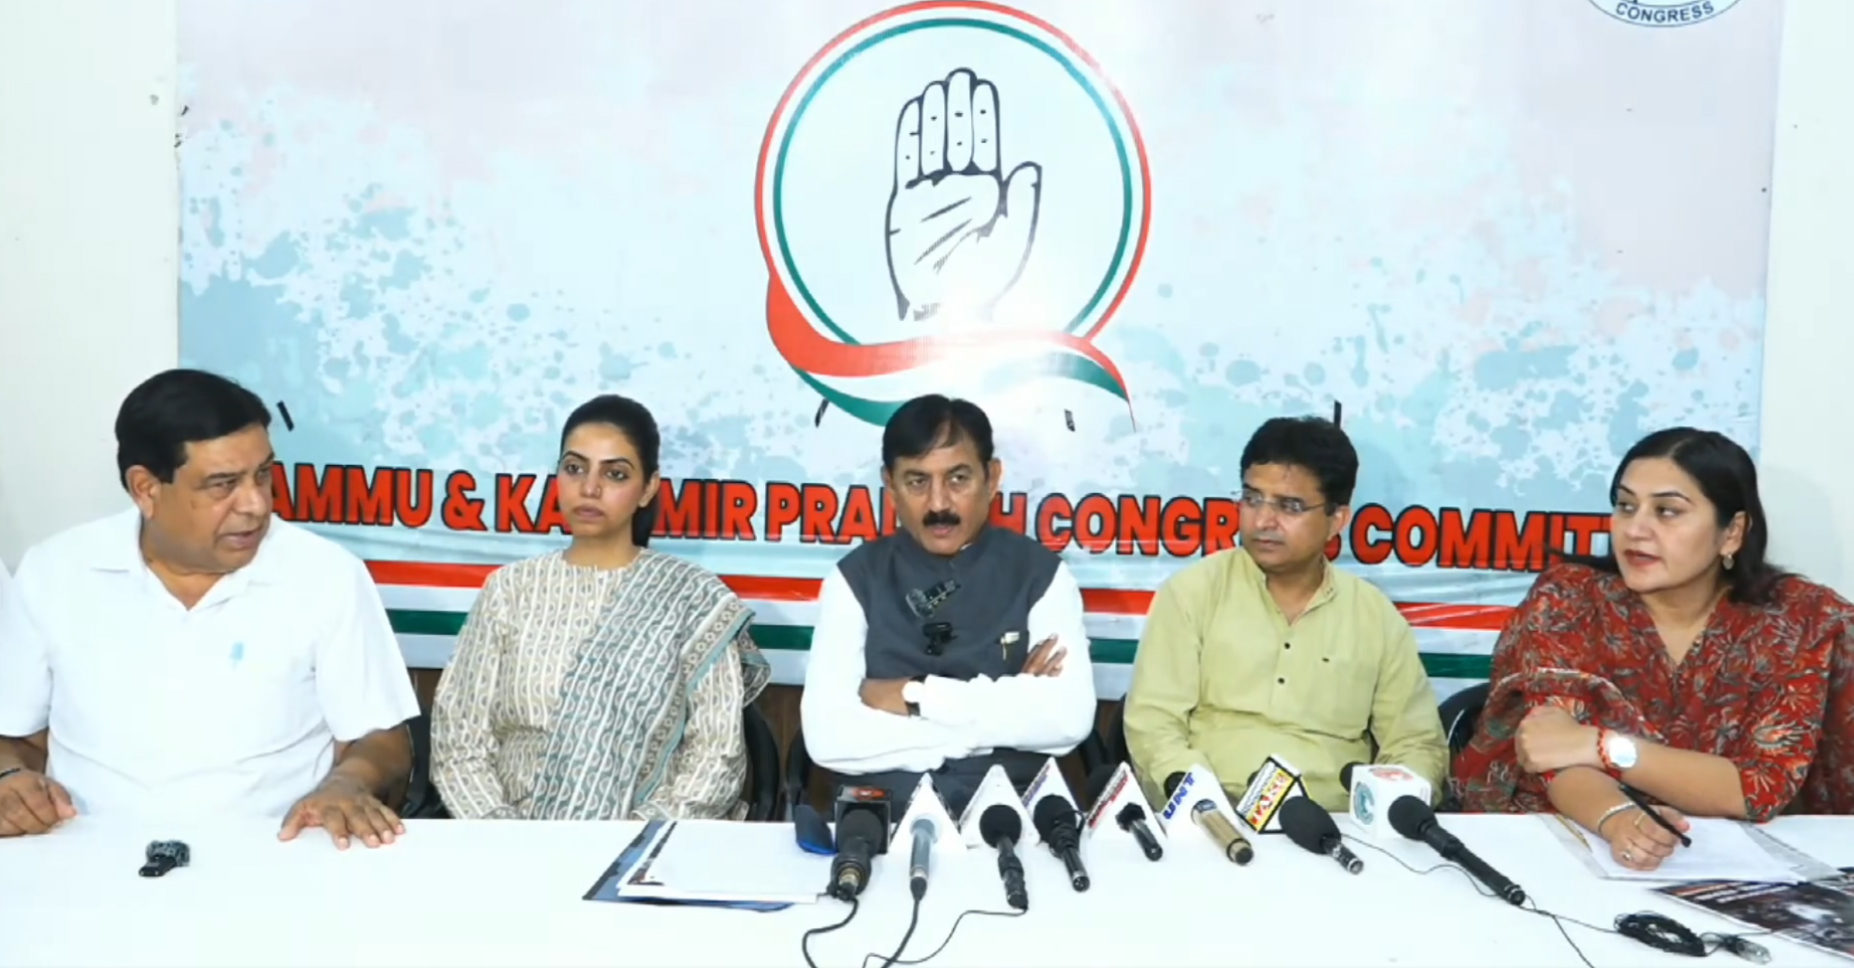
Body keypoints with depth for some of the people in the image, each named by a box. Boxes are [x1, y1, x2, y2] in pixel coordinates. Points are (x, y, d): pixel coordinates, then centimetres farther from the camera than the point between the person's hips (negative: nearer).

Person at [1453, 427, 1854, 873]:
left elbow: (1768, 786, -12)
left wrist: (1600, 745, -20)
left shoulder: (1804, 620, -4)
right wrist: (1618, 819, -32)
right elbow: (1558, 759, -13)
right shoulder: (1569, 598, -7)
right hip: (1577, 844, 0)